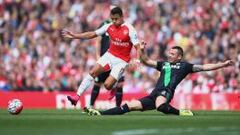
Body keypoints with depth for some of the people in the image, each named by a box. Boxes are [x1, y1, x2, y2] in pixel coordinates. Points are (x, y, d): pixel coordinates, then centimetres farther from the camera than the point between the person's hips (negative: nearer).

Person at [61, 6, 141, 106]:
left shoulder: (129, 29, -16)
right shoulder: (109, 27, -1)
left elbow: (137, 47, -16)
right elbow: (92, 34, 4)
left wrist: (137, 60, -34)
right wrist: (74, 36, 0)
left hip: (121, 61, -5)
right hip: (109, 55, 5)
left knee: (108, 85, -15)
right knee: (92, 72, -12)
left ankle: (115, 88, 23)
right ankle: (77, 97, -12)